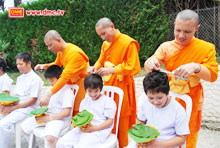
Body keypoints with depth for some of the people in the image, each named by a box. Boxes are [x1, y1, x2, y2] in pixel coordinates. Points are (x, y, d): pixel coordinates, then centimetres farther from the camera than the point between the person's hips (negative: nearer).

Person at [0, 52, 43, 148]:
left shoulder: (35, 79, -8)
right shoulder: (19, 78, 18)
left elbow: (32, 100, -13)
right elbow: (15, 96, 18)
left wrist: (12, 108, -15)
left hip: (26, 109, -8)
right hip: (15, 107, 8)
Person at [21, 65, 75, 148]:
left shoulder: (67, 91, -16)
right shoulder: (51, 89, 13)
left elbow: (66, 112, -21)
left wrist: (49, 118, -20)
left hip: (60, 119, -9)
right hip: (47, 116, 9)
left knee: (50, 137, -37)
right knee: (24, 126, 6)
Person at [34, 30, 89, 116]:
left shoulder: (75, 53, -25)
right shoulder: (60, 51, 2)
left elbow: (65, 77, -31)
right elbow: (57, 64, 25)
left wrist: (49, 95, -34)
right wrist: (44, 66, 3)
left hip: (82, 84, -8)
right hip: (71, 84, 8)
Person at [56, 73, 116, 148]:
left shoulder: (108, 102, -2)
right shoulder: (84, 101, 17)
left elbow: (110, 121, -6)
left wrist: (94, 128, -17)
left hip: (99, 130, -6)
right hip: (83, 129, 6)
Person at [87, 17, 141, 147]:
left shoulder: (129, 43, -14)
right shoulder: (106, 44, 8)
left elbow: (133, 68, -17)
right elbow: (101, 60, 21)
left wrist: (111, 70, -23)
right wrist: (95, 67, -2)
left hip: (122, 85, -6)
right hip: (108, 83, 7)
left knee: (122, 119, 2)